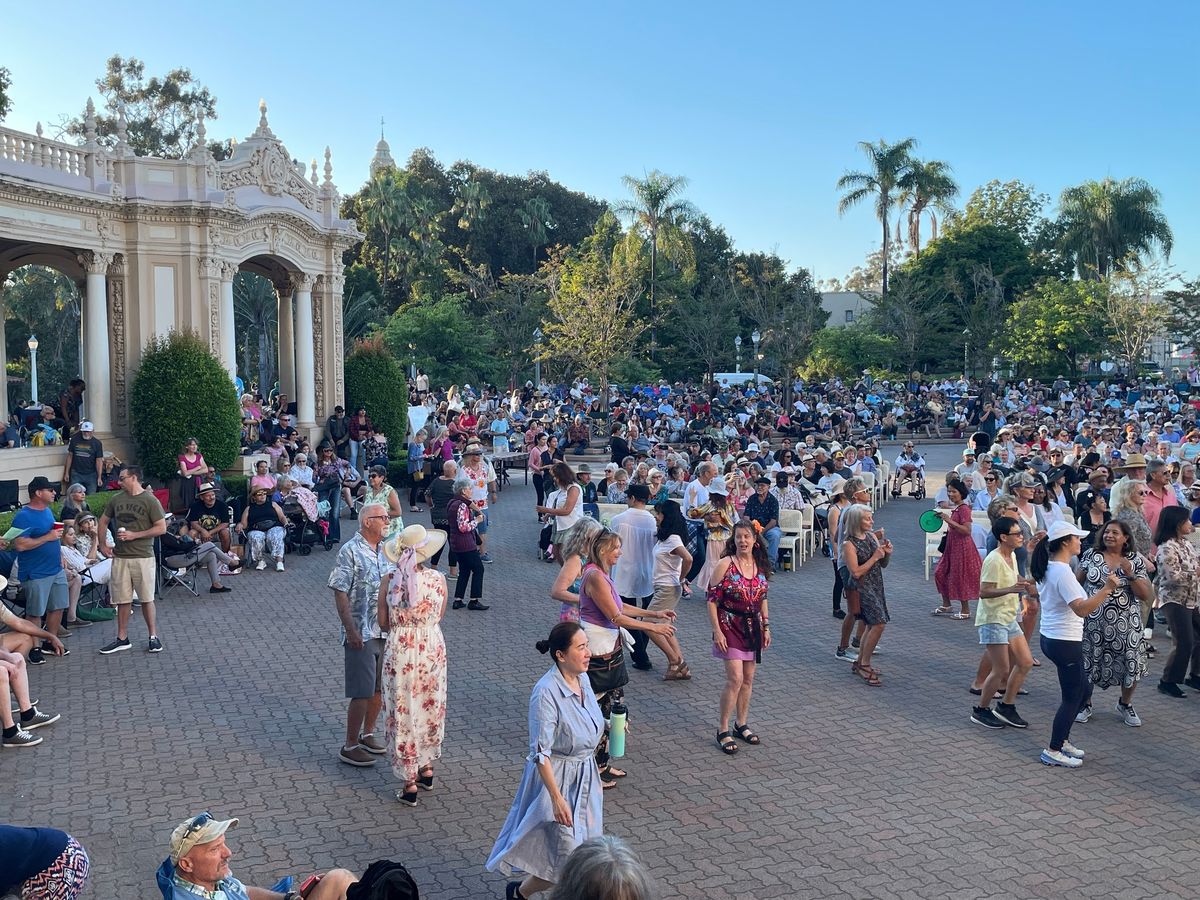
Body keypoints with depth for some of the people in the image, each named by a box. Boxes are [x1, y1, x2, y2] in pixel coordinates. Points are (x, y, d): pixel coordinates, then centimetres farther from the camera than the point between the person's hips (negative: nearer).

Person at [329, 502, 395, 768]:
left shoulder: (385, 551, 10)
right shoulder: (350, 551, -12)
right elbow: (340, 592, -15)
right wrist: (351, 630, -19)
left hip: (385, 631, 7)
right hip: (361, 634, -7)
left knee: (378, 687, 15)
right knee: (362, 692, -4)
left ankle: (367, 734, 31)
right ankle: (350, 746, 8)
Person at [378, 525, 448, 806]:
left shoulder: (388, 580, -11)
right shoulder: (438, 579, -8)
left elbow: (383, 623, -3)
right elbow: (439, 617, 5)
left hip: (399, 651, -2)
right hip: (432, 648, 2)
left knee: (403, 712, 7)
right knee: (430, 707, 20)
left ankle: (410, 784, 12)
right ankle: (427, 769, 33)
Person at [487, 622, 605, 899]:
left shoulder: (583, 680, -2)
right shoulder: (546, 692, -26)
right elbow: (541, 752, -24)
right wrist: (557, 798, -25)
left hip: (586, 777, 8)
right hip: (557, 778, -7)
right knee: (569, 859, 0)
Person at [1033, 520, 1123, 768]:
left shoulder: (1048, 568, 8)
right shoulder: (1063, 572, -21)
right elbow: (1081, 609, -29)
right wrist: (1106, 589, -35)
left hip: (1050, 638, 10)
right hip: (1065, 643, -10)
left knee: (1081, 689, 21)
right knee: (1072, 698, 3)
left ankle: (1062, 739, 30)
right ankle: (1053, 752, 10)